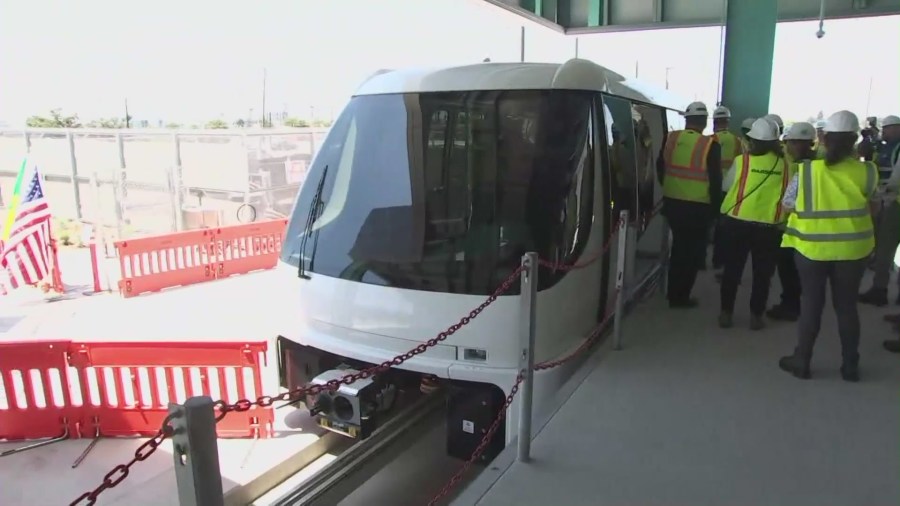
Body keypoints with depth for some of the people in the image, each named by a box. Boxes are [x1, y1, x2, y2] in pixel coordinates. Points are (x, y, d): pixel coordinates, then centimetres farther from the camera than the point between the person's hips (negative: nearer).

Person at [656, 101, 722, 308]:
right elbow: (715, 180, -9)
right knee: (694, 249, 9)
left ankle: (674, 292, 29)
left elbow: (660, 168, 11)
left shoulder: (671, 138, 0)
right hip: (698, 206, -5)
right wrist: (715, 206, 3)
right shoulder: (710, 145, -12)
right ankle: (680, 295, 11)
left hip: (672, 202, 5)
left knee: (679, 245, 20)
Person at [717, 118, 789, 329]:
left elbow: (726, 186, 3)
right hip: (769, 226, 1)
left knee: (732, 269, 11)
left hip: (737, 222, 0)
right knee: (762, 273, 12)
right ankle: (756, 316, 18)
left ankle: (726, 313, 16)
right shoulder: (784, 165, -4)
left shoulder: (742, 160, -8)